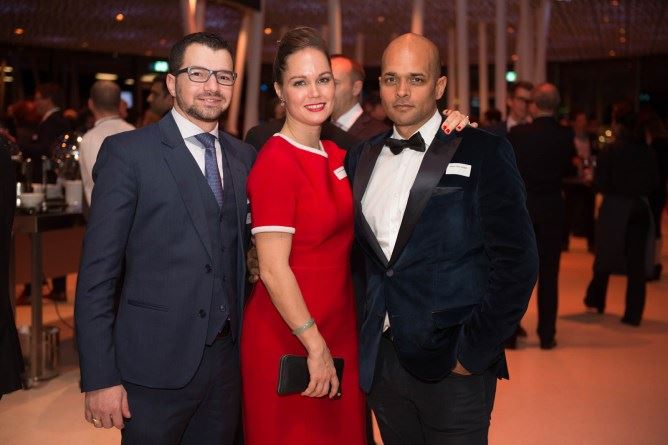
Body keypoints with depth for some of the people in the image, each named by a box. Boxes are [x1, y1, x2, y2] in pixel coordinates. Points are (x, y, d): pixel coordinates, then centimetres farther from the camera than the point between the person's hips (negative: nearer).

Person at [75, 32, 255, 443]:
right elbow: (97, 272, -10)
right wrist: (100, 377, -13)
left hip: (228, 358, 5)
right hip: (156, 363, -4)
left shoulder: (244, 156, 9)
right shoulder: (127, 152, -7)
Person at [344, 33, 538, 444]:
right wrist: (365, 333, 5)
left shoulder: (483, 153, -7)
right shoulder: (362, 157, 9)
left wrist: (475, 350, -13)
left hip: (454, 364, -5)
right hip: (381, 360, 5)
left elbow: (516, 260, -11)